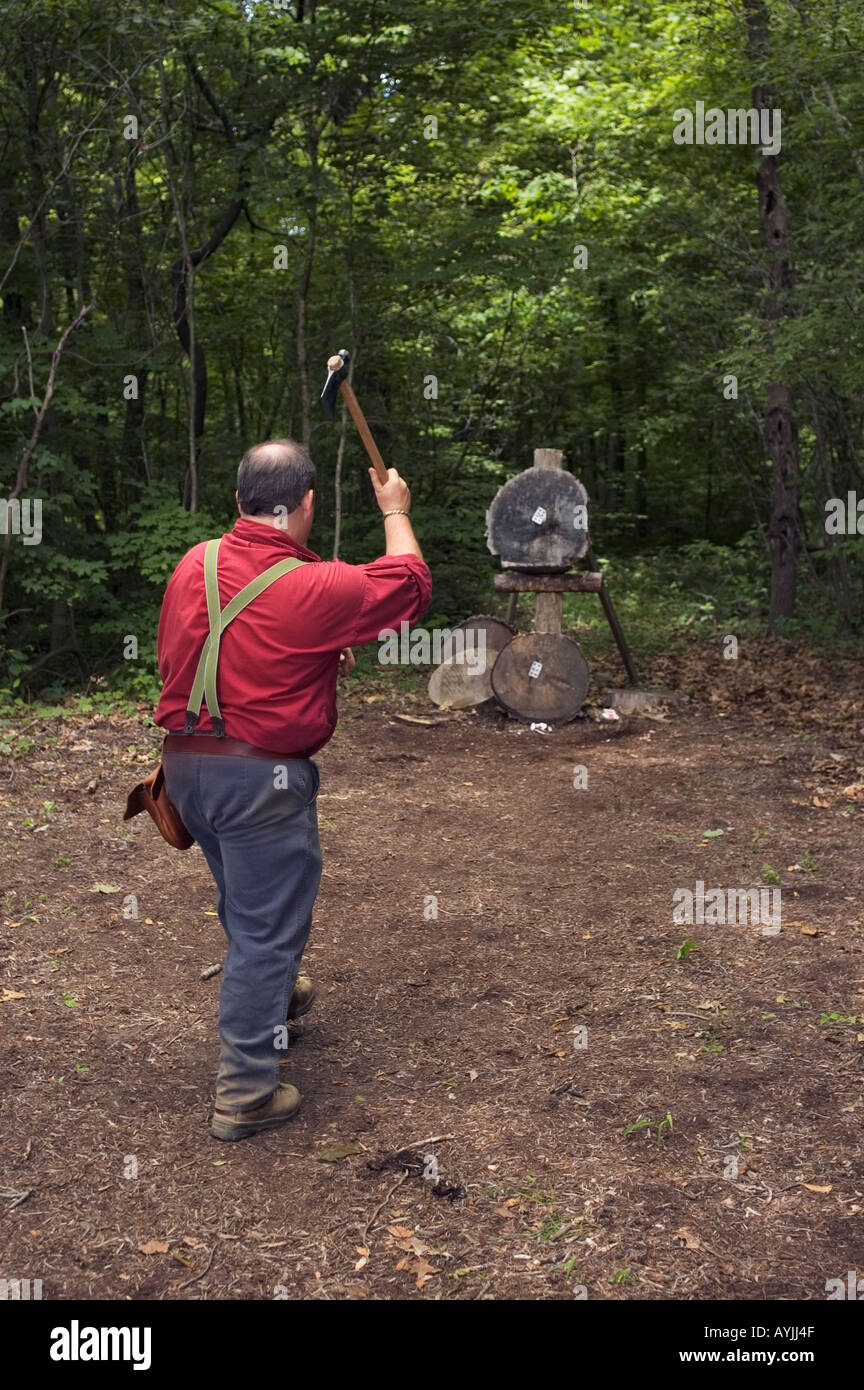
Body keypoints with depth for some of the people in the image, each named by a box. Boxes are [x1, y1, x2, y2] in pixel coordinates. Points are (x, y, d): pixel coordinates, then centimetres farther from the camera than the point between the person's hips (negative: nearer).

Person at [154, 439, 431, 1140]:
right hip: (261, 776, -7)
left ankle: (276, 994, 54)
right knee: (266, 927, 5)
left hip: (184, 761, 7)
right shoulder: (317, 588, -17)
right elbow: (409, 583, -1)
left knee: (246, 900, 28)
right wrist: (395, 512, 18)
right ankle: (244, 1095, 14)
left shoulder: (195, 564, 1)